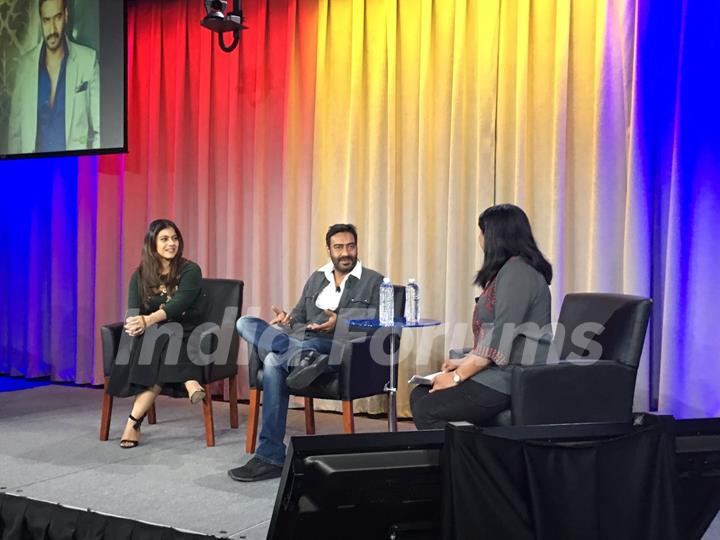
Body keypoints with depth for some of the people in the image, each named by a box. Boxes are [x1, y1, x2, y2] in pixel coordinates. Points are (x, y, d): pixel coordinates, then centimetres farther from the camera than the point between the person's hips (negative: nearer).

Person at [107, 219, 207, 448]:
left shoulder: (190, 271, -1)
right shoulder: (140, 275, 9)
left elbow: (178, 304, -18)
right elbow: (133, 310, -4)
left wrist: (148, 320, -35)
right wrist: (136, 323, -30)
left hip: (185, 335, -2)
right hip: (152, 335, 2)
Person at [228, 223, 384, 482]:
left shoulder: (374, 282, 8)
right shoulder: (316, 278, 26)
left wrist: (339, 324, -20)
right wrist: (286, 320, -4)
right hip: (300, 342, 6)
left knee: (274, 362, -36)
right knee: (245, 323, -22)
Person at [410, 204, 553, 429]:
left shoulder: (517, 270, -13)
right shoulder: (508, 270, 21)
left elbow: (500, 341, -19)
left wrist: (458, 376, -14)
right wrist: (464, 362, 14)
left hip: (513, 380, -10)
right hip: (500, 372, 10)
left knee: (426, 410, -18)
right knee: (419, 394, 0)